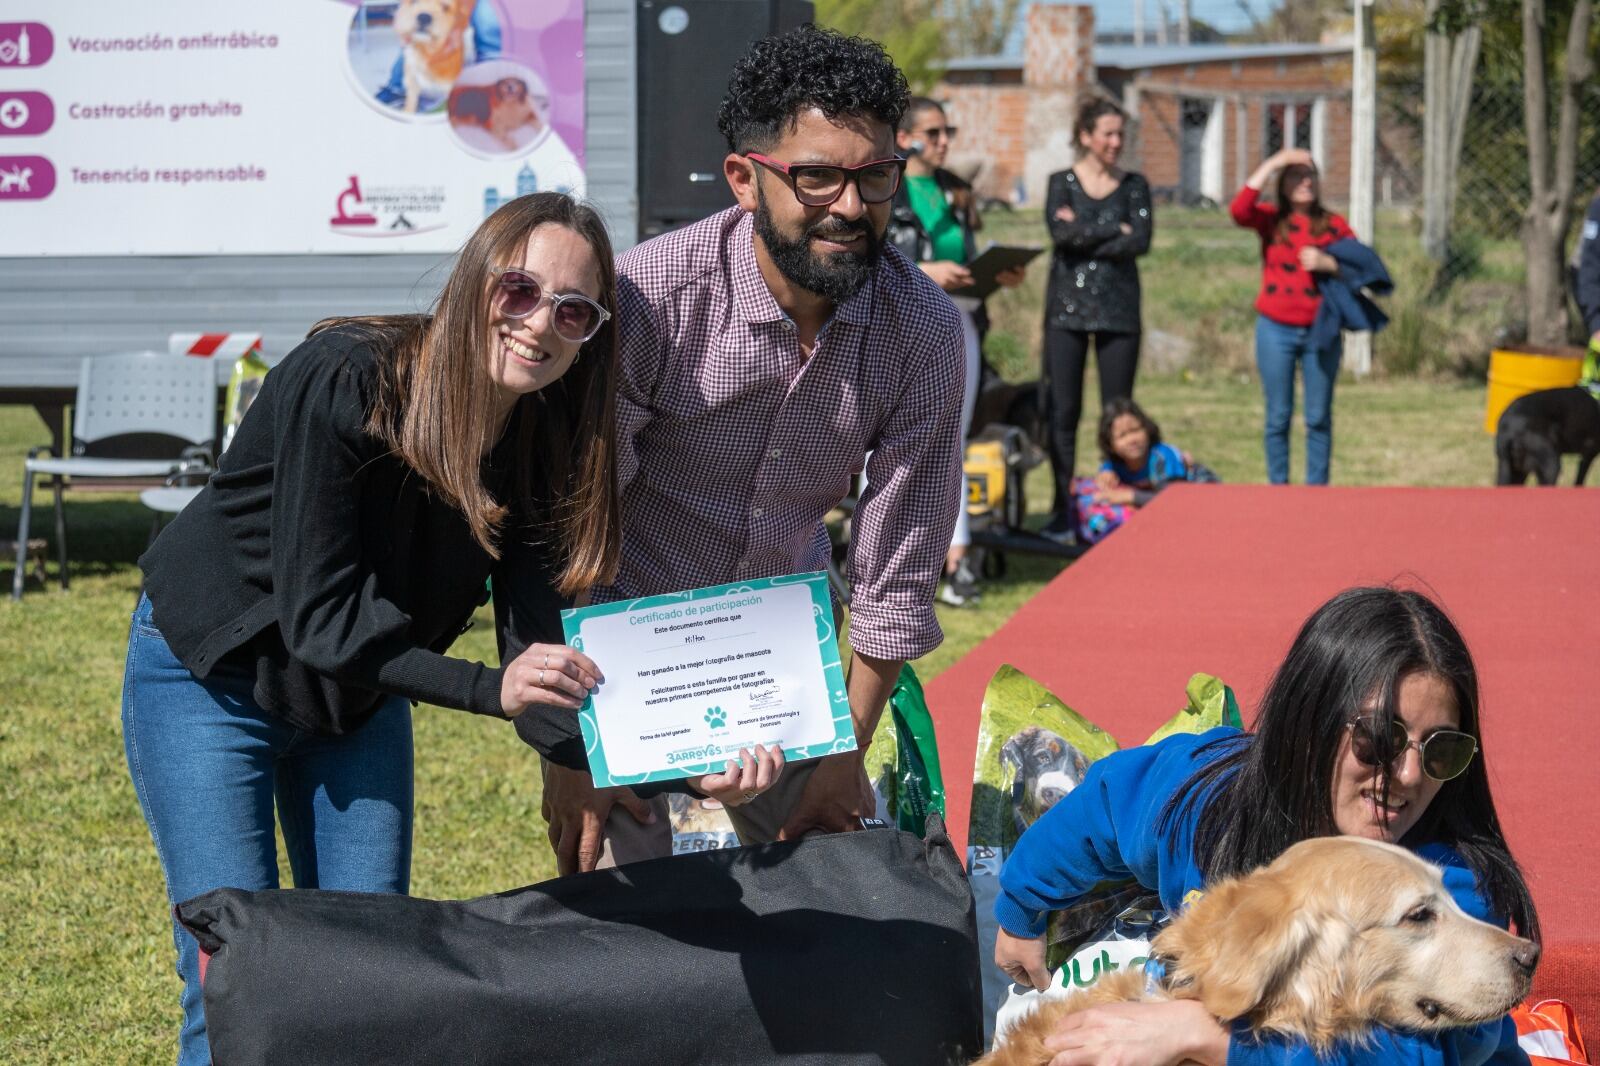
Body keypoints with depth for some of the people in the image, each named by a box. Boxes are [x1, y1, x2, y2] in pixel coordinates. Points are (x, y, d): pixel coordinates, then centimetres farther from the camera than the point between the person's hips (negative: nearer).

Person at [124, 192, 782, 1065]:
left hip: (360, 695, 5)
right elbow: (314, 612, -30)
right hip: (211, 678, -5)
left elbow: (554, 660, -15)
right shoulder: (346, 380, -30)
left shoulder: (546, 440, -13)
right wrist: (487, 689, -40)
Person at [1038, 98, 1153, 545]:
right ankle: (1063, 510, 3)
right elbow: (1061, 232, -11)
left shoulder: (1133, 185, 10)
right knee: (1063, 411, -3)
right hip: (1067, 308, -1)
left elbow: (1140, 242, -5)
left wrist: (1084, 234, -8)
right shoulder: (1061, 183, 7)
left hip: (1119, 309, 1)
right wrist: (1116, 230, -9)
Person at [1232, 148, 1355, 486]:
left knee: (1319, 418, 4)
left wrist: (1328, 264, -18)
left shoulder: (1334, 225, 5)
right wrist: (1273, 164, -16)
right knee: (1278, 417, 4)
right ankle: (1278, 488, 11)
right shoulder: (1271, 220, 3)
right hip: (1276, 329, -1)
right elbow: (1240, 210, -17)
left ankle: (1317, 489, 10)